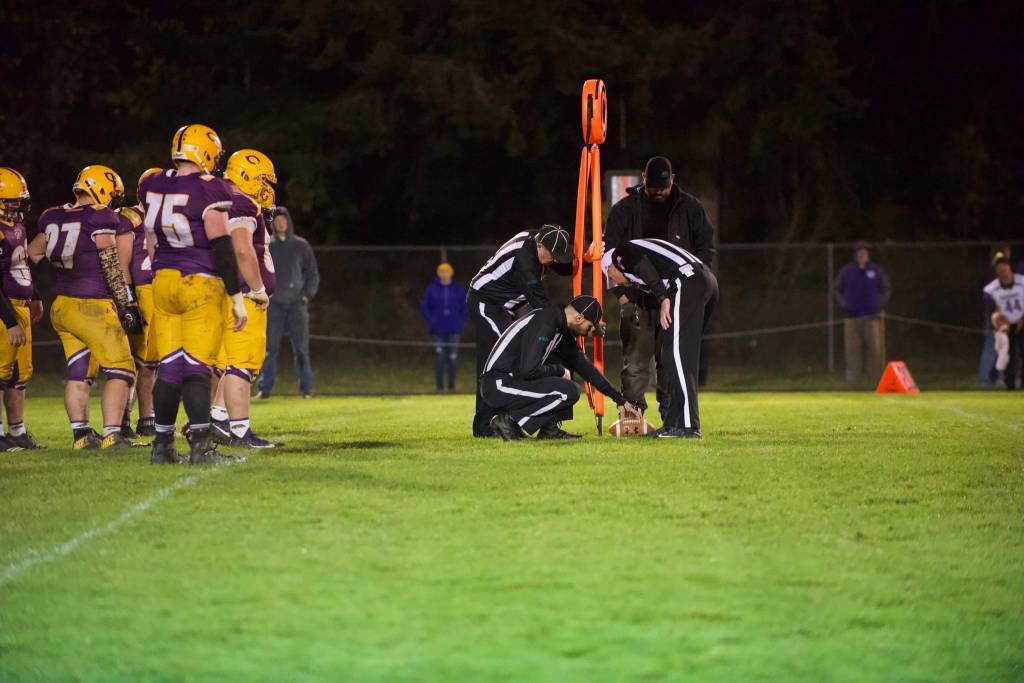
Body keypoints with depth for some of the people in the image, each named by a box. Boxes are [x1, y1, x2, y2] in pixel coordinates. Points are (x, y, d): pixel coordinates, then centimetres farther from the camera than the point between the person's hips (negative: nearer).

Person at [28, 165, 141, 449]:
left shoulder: (53, 218, 8)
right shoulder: (100, 220, -11)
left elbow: (31, 255, 20)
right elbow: (113, 270, -10)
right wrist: (127, 306, -5)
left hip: (63, 306, 7)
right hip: (93, 307, -7)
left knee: (78, 373, 13)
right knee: (120, 371, -2)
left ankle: (80, 434, 12)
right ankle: (111, 434, -10)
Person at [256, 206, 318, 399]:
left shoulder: (301, 246, 7)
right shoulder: (266, 247, 7)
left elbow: (313, 273, 11)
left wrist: (308, 295, -1)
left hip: (297, 303, 0)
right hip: (274, 304, 0)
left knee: (301, 348, -2)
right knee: (270, 348, -3)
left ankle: (306, 388, 2)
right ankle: (265, 388, 0)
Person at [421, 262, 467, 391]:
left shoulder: (458, 289, 4)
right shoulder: (432, 289, 1)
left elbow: (464, 307, 11)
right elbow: (424, 306, 7)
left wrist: (460, 321, 0)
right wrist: (432, 320, -2)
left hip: (454, 330, 1)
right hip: (438, 330, -1)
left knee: (453, 357, 0)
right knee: (439, 357, -4)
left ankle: (451, 384, 9)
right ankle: (440, 385, 3)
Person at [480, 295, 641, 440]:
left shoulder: (561, 327, 12)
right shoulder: (544, 323, -18)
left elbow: (585, 367, 19)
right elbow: (529, 370, -26)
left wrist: (621, 400, 20)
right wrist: (559, 371, -7)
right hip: (498, 385, -10)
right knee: (570, 391, -17)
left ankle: (549, 428, 8)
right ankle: (509, 420, -11)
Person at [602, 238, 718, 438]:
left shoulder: (620, 254, 13)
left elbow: (644, 266, -9)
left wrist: (663, 299, -14)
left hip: (688, 281, -9)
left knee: (676, 354, -9)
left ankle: (688, 426, -14)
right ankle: (674, 422, 17)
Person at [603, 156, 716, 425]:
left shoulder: (690, 208, 7)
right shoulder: (624, 210, 3)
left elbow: (706, 248, 10)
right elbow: (610, 252, 4)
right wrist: (621, 291, -7)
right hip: (636, 300, -1)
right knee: (635, 363, -4)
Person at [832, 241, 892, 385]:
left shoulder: (876, 271, 6)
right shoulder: (846, 271, 6)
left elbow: (887, 290, 14)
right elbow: (836, 290, 14)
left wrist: (880, 304, 0)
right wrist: (843, 304, 0)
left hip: (871, 317, 0)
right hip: (852, 317, 0)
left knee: (874, 348, -5)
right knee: (853, 349, -2)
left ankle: (875, 377, -1)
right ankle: (852, 377, 0)